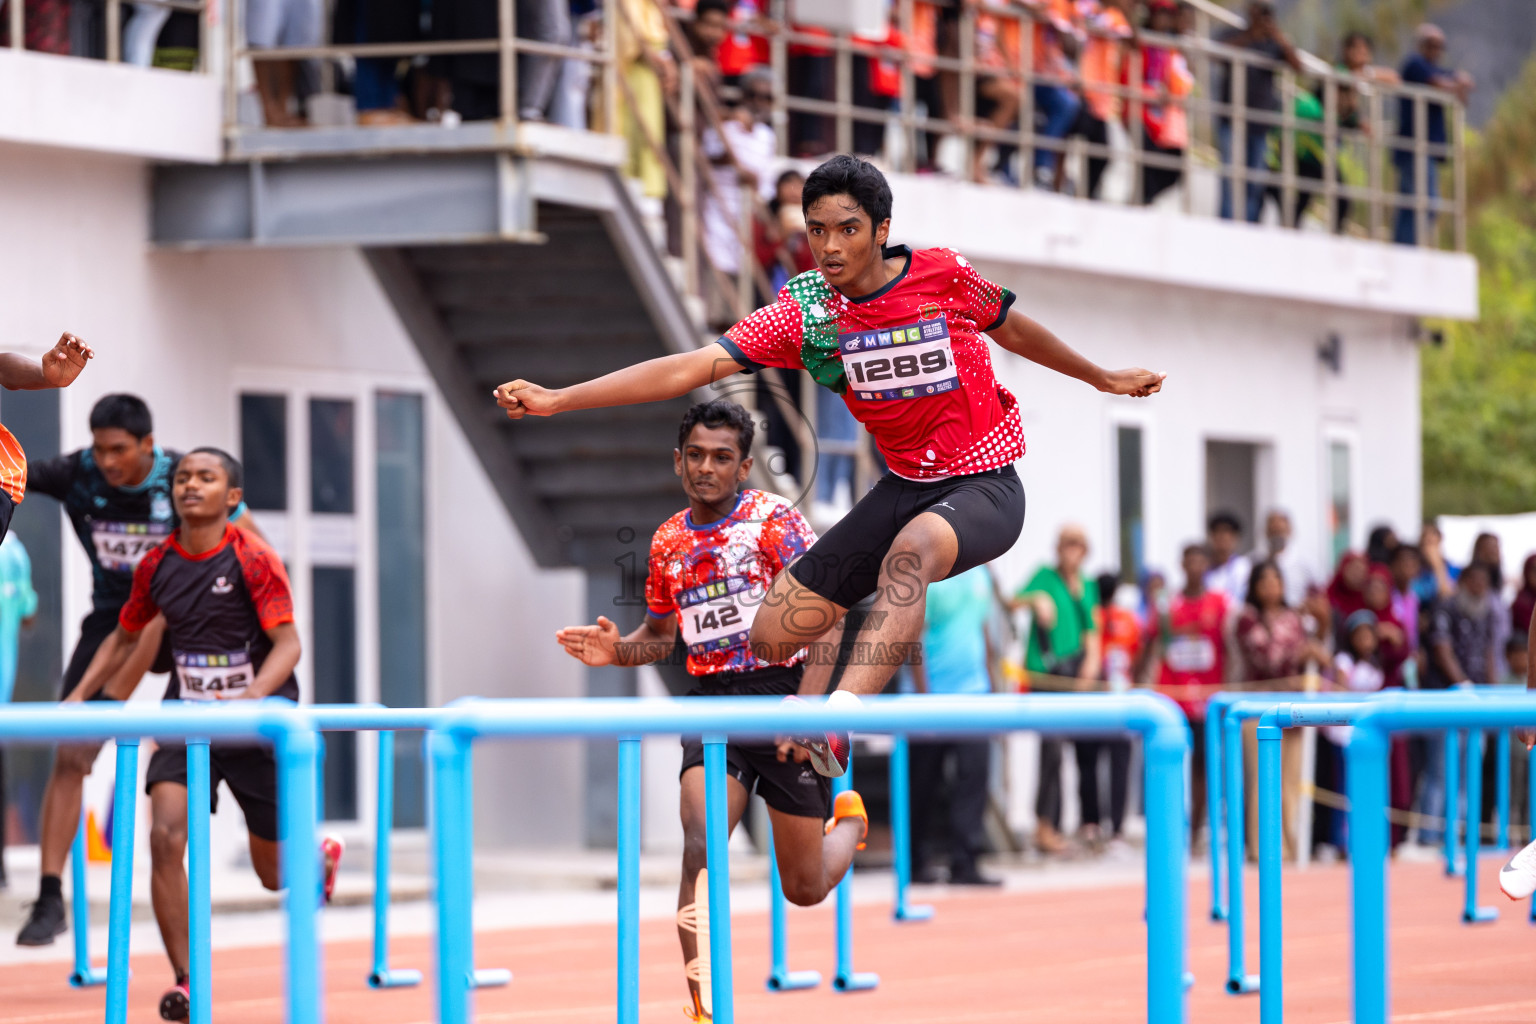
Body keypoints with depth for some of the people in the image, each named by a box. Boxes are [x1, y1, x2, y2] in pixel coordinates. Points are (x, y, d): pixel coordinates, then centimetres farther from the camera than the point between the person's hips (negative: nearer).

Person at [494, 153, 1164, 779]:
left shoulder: (945, 275, -11)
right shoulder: (804, 314, -7)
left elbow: (1013, 329, 10)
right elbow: (691, 367, -12)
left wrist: (1103, 378, 26)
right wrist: (554, 399, -21)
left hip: (985, 487, -5)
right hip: (905, 487, 5)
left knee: (910, 553, -40)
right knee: (770, 638, -3)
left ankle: (839, 722, -59)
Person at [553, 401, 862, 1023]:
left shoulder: (775, 521, -8)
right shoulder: (669, 541, 8)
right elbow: (660, 633, 22)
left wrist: (808, 702, -23)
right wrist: (617, 651, 0)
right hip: (711, 703, 3)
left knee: (804, 889, 7)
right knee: (701, 845, -22)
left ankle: (849, 819, 44)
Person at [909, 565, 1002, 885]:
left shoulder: (979, 574, 11)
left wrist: (990, 684, 18)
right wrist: (924, 696, -17)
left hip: (973, 690, 5)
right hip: (934, 694, -5)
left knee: (975, 774, -5)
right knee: (927, 782, 6)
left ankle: (965, 863, -4)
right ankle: (921, 861, 19)